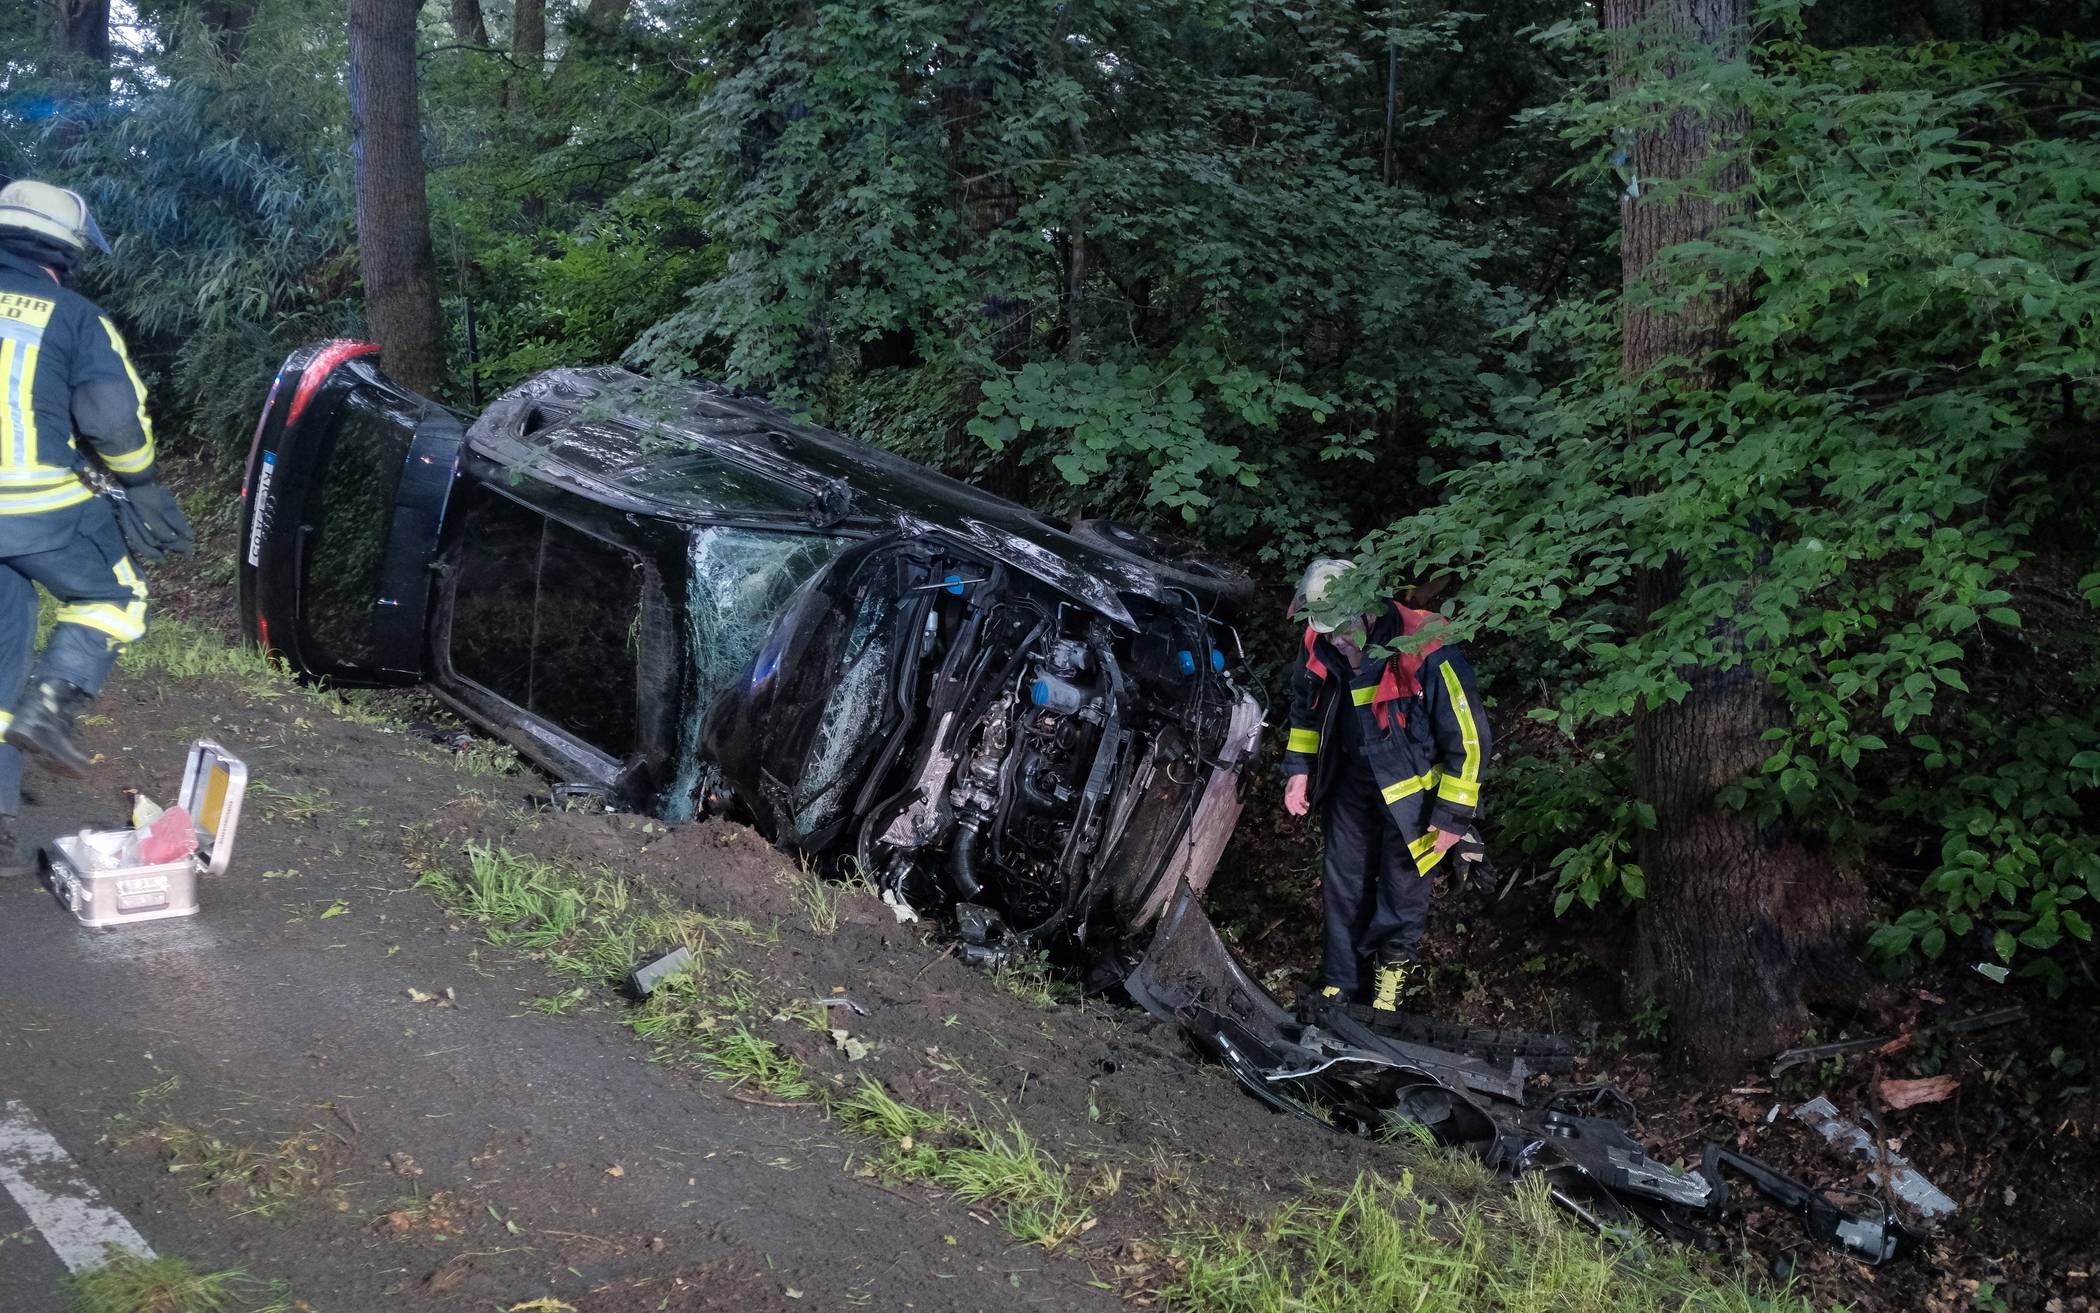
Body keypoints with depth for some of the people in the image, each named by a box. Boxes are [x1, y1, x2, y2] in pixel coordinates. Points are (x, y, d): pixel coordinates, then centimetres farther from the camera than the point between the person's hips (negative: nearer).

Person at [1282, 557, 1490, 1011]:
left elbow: (1468, 739, -22)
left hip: (1411, 792, -5)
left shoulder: (1426, 654, -33)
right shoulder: (1319, 646, -15)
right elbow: (1306, 709, 8)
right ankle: (1338, 979, 36)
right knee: (1343, 884, 16)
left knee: (1403, 889, 11)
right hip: (1352, 782, 5)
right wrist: (1299, 768, 3)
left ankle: (1394, 964, 40)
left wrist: (1453, 814, -16)